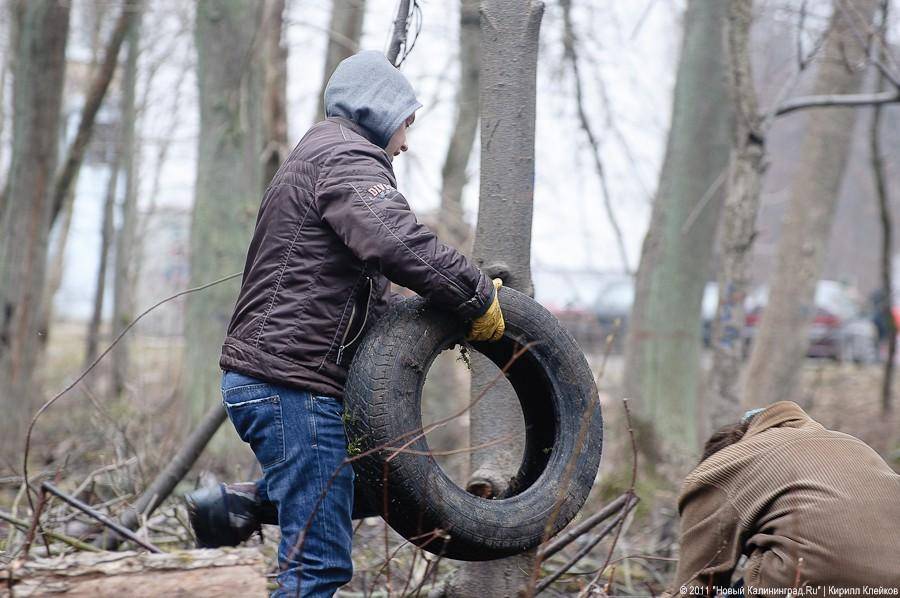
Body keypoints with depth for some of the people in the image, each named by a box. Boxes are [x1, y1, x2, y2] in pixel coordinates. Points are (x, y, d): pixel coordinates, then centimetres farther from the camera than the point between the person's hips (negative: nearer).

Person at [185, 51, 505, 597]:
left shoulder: (318, 154, 25)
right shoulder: (346, 156, -9)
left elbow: (367, 294, 25)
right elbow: (398, 242, -28)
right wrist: (478, 296, -18)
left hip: (259, 375, 11)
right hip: (292, 384, -11)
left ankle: (240, 506, 16)